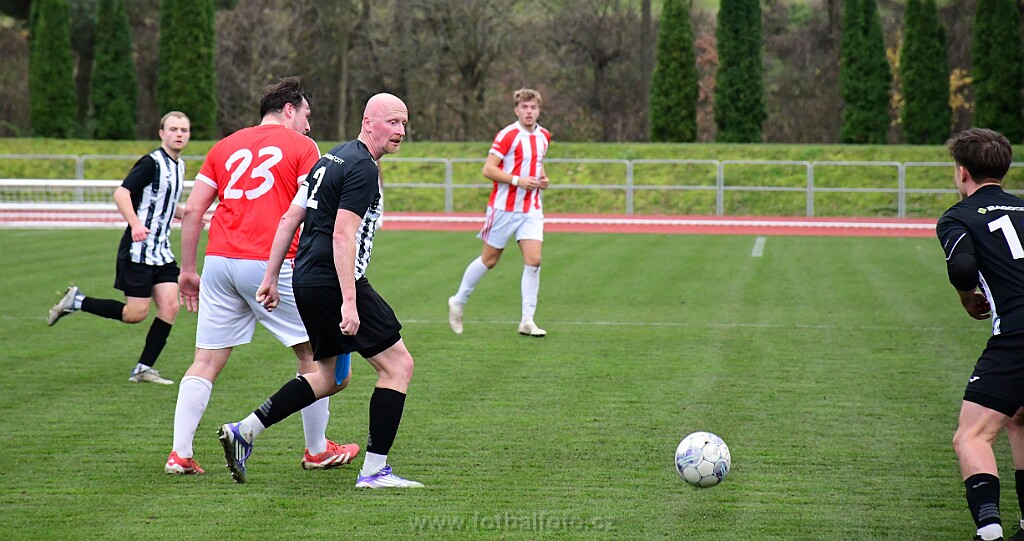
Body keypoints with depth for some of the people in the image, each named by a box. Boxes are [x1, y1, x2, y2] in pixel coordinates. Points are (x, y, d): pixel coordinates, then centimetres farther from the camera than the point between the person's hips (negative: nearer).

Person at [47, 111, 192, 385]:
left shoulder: (179, 166, 14)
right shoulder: (151, 163, -14)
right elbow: (121, 193, -24)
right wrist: (135, 224, -37)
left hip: (161, 251, 8)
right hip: (138, 250, -8)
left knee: (170, 306, -5)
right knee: (136, 313, -7)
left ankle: (143, 369, 3)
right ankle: (76, 301, 10)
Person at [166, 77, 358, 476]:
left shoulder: (226, 146, 18)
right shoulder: (301, 146, 4)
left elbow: (192, 210, 13)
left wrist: (187, 270, 17)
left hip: (219, 262, 4)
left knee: (206, 362, 6)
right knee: (312, 353, 12)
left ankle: (180, 454, -1)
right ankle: (317, 451, 19)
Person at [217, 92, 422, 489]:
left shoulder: (333, 158, 16)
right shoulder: (362, 168, -13)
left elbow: (290, 219, 17)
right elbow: (343, 236, -21)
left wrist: (271, 277, 19)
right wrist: (350, 302, -24)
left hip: (307, 279, 10)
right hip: (334, 282, -10)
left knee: (334, 375, 20)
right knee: (398, 364, -3)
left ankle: (245, 431, 15)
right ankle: (374, 469, -3)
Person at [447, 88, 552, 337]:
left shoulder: (543, 136, 9)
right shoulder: (508, 135, -12)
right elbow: (488, 169, -15)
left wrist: (542, 178, 7)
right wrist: (518, 180, -22)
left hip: (531, 209, 5)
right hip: (504, 207, -5)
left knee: (533, 260, -9)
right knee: (489, 260, 5)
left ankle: (527, 321, -6)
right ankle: (458, 301, 26)